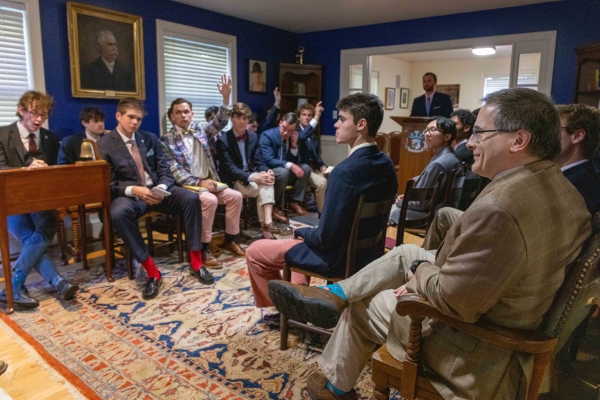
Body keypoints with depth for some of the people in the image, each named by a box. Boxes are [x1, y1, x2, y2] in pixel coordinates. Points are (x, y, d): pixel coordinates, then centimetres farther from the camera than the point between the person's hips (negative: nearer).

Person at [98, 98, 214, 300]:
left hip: (157, 190, 3)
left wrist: (161, 188, -17)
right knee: (118, 213, -38)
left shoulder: (150, 138, 12)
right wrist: (134, 190, -25)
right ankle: (152, 271, -28)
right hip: (129, 195, -3)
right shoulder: (104, 145, -1)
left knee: (191, 198, -24)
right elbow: (109, 183, -6)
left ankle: (196, 262, -17)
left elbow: (164, 171, 7)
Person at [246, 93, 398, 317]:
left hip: (338, 258, -8)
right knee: (303, 239, 34)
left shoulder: (345, 171, -29)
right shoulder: (386, 164, -1)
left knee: (255, 251, 7)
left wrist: (302, 232, -3)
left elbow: (326, 237, -26)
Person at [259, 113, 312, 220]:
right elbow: (268, 160, -25)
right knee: (283, 172, -35)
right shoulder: (267, 135, -15)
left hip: (285, 172, 6)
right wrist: (290, 165, -35)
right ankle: (277, 207, -18)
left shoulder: (293, 138, 2)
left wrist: (294, 146, -15)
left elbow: (295, 162, 1)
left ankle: (296, 202, -7)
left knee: (306, 168, -13)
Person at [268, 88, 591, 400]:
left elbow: (452, 300, -29)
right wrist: (427, 268, -2)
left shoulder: (497, 208, -35)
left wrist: (421, 272, -8)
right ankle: (333, 295, 21)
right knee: (406, 253, 15)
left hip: (479, 348, -8)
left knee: (362, 307, 12)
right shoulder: (560, 187, -3)